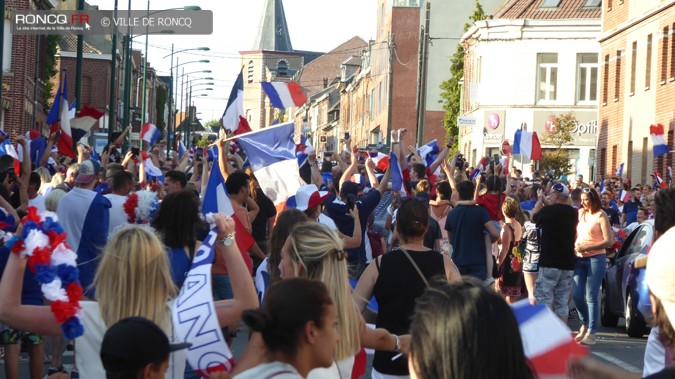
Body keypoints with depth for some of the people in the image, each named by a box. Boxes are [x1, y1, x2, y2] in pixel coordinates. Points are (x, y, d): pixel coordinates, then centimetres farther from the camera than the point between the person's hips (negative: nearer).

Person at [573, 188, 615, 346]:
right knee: (577, 295, 1)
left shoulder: (601, 216, -4)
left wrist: (587, 248, -14)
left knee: (591, 296, -7)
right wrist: (575, 246, -3)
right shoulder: (580, 213, 13)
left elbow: (609, 241, -10)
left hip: (596, 258, -5)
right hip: (579, 259, 5)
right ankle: (585, 324, 24)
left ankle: (591, 333, -4)